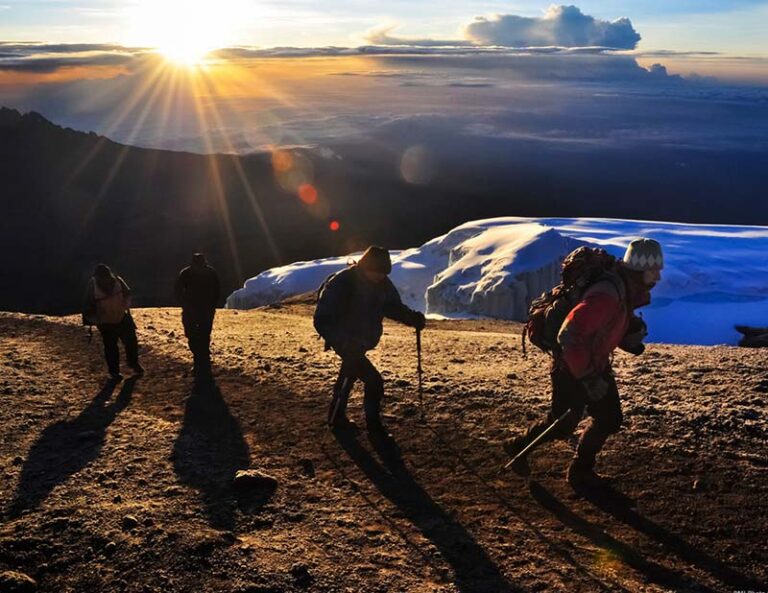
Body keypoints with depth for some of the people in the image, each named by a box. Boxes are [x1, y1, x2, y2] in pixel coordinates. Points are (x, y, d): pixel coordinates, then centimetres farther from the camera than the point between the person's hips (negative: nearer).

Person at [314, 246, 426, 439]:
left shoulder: (382, 283, -9)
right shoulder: (341, 284, -29)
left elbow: (393, 306, 3)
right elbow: (322, 319, -29)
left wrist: (412, 317, -17)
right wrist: (342, 341, -43)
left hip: (362, 341, 8)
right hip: (346, 342, -8)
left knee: (350, 374, 24)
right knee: (373, 381, -15)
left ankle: (337, 417, 44)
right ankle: (374, 426, 2)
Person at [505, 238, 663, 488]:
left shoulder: (628, 292, -2)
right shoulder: (606, 297, -33)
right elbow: (569, 336, -37)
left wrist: (631, 335, -3)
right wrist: (588, 378, -31)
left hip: (597, 366, 9)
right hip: (571, 368, -9)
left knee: (610, 420, 11)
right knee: (563, 425, 5)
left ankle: (581, 470, 27)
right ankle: (519, 447, 29)